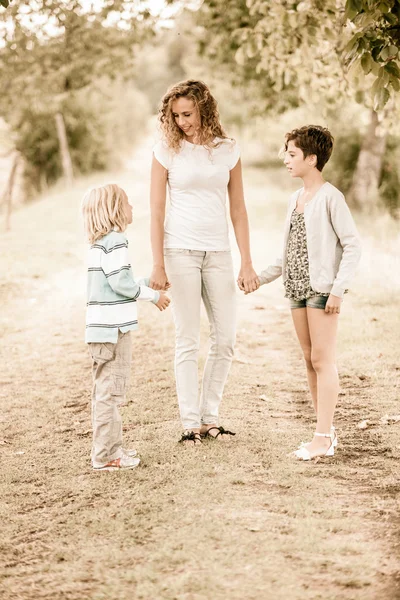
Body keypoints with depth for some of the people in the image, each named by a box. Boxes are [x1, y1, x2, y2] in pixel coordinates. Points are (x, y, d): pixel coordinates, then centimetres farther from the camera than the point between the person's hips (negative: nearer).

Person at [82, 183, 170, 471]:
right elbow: (121, 282, -19)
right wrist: (152, 295, -7)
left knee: (105, 390, 16)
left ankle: (110, 447, 25)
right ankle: (106, 455, -2)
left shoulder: (99, 244, 16)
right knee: (110, 390, -6)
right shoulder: (114, 242, -14)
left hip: (103, 328, 10)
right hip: (113, 328, -10)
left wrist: (149, 284, 22)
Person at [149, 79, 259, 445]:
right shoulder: (167, 150, -1)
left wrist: (247, 264, 3)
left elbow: (238, 209, 7)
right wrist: (158, 265, -8)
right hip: (180, 251, -3)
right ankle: (190, 423, 7)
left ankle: (210, 417, 17)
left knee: (226, 339, 4)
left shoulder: (228, 150, 5)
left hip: (218, 253, 3)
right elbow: (156, 211, -2)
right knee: (188, 340, 0)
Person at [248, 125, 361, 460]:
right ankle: (327, 431, 16)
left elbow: (352, 246, -11)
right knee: (311, 361, 9)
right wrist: (261, 278, 17)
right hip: (298, 288, 8)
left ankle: (324, 438, -5)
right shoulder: (295, 200, 15)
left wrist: (338, 289, -18)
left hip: (322, 288, -8)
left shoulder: (330, 197, -9)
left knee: (323, 360, -7)